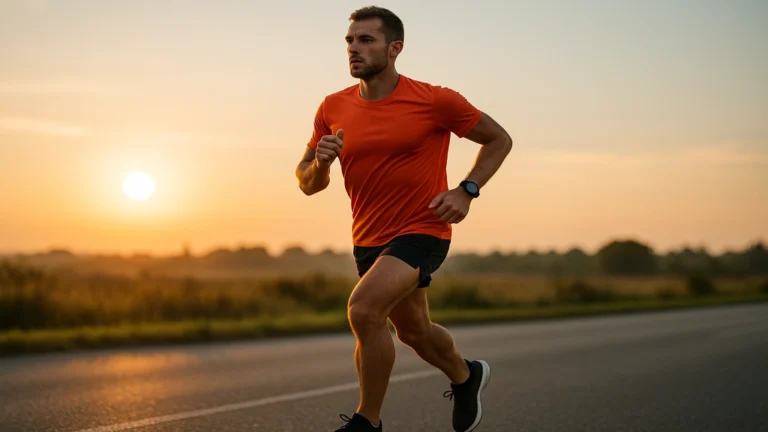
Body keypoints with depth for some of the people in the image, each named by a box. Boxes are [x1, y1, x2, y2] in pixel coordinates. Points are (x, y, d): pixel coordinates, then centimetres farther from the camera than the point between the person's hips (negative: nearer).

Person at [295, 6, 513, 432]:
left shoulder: (434, 100, -13)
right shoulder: (333, 109, -1)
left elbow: (498, 140, 0)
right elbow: (307, 182, 5)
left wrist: (466, 190, -13)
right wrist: (321, 161, -18)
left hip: (422, 230, -6)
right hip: (369, 239, 6)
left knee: (363, 308, -28)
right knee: (413, 330, 22)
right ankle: (466, 376, 53)